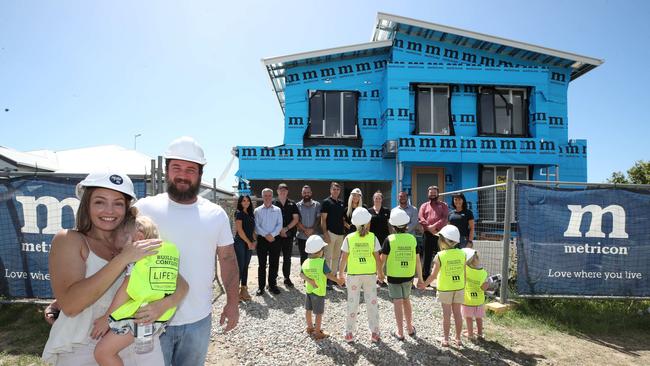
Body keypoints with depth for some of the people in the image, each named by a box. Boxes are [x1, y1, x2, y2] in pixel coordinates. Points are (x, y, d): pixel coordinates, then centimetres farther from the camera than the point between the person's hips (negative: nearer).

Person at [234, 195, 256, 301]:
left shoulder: (250, 214, 15)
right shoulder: (239, 213, -5)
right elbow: (239, 230, -12)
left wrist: (253, 241, 2)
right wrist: (249, 242, -10)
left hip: (249, 244, 6)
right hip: (240, 242, -6)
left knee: (245, 267, 9)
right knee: (240, 267, -6)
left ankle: (244, 289, 15)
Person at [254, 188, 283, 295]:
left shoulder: (277, 210, 7)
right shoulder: (257, 210, 4)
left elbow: (279, 225, 0)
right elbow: (257, 226, -3)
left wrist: (272, 234, -14)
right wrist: (266, 235, -14)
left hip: (275, 239, 1)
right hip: (262, 239, -1)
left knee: (274, 264, 6)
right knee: (262, 264, 4)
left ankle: (272, 285, 17)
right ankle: (261, 286, 11)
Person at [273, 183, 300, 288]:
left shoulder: (292, 204, 9)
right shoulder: (273, 204, 2)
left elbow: (296, 218, 3)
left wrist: (286, 228, -9)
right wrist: (279, 230, -9)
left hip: (289, 234, 2)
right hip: (276, 235, -2)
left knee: (287, 257, 7)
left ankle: (287, 278, 16)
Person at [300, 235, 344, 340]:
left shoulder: (305, 262, -4)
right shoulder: (322, 262, -21)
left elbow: (301, 274, -9)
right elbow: (329, 274, -22)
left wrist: (309, 280, -14)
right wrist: (338, 280, -12)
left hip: (308, 290, 6)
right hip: (319, 292, -6)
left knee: (308, 310, 20)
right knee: (318, 313, 6)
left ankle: (310, 327, 38)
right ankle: (317, 332, 15)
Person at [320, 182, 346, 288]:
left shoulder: (341, 203, 14)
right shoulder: (326, 202, -4)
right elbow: (323, 219, -8)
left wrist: (344, 232, 12)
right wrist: (325, 233, -16)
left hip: (340, 233, 7)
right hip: (330, 233, -6)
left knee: (336, 257, 13)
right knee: (328, 257, -4)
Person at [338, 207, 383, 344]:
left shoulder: (349, 238, -9)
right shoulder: (372, 237, -8)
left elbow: (344, 258, -6)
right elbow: (377, 258, -5)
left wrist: (340, 273, 7)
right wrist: (380, 273, 8)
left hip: (353, 275, 0)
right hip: (370, 275, 0)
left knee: (352, 304, 11)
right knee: (372, 304, 13)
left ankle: (349, 333, 19)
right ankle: (375, 333, 20)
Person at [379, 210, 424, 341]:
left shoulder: (390, 239, -13)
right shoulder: (412, 239, -4)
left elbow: (383, 259, -9)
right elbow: (417, 260, 1)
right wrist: (420, 277, 10)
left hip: (394, 276, -3)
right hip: (408, 276, 3)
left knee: (398, 303, 5)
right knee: (406, 300, 21)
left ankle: (400, 333, 12)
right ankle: (410, 328, 32)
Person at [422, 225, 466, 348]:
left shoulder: (440, 256, -16)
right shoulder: (462, 253, -6)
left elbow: (434, 275, -11)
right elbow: (464, 273, 0)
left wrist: (424, 285, 3)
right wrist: (463, 286, 16)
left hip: (445, 289, -3)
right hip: (459, 288, 3)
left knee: (446, 314, 7)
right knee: (457, 313, 12)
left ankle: (446, 339, 16)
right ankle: (458, 338, 22)